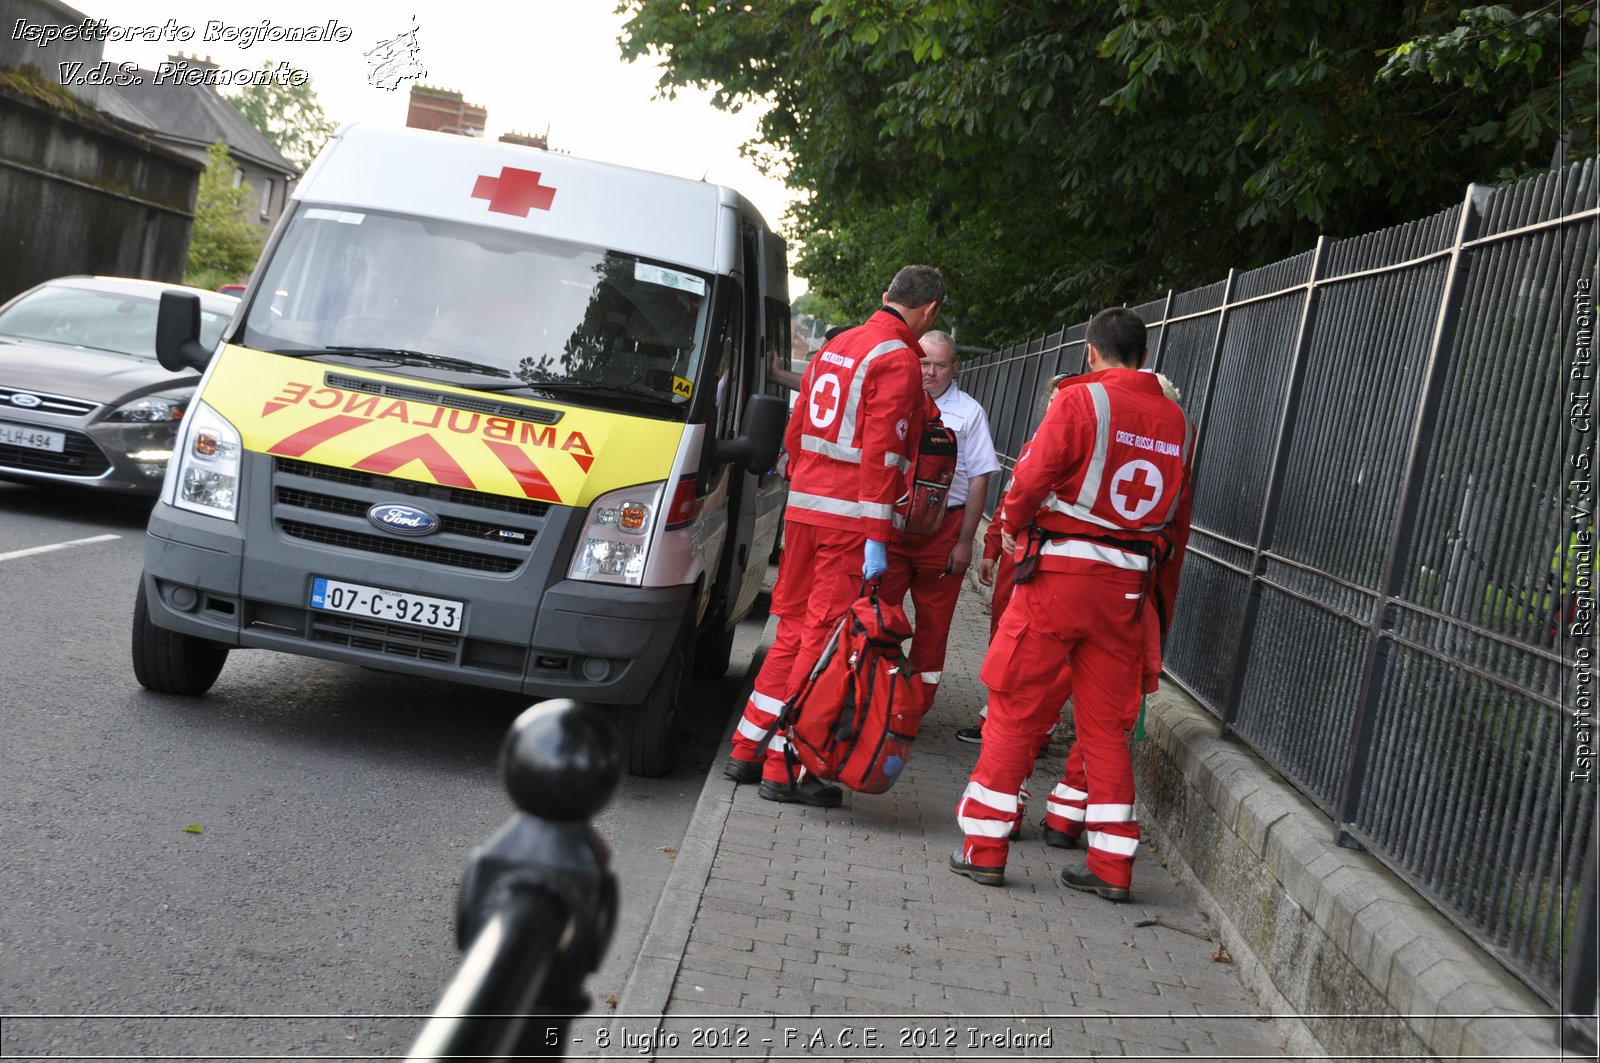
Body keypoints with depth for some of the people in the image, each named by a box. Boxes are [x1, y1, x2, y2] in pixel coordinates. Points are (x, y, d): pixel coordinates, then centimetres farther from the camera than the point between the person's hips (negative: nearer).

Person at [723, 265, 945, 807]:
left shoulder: (835, 347, 15)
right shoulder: (898, 359, -10)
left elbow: (796, 430, 19)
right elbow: (881, 451, -17)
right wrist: (877, 537, -19)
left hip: (804, 507, 8)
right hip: (851, 518, -8)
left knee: (794, 626, 15)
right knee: (825, 635, -3)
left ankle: (747, 750, 21)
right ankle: (784, 769, 0)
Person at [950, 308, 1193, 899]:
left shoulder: (1081, 399, -8)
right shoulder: (1177, 421, 10)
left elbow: (1033, 474, -10)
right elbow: (1179, 516, 13)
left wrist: (1010, 524, 10)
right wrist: (1162, 596, 21)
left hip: (1060, 570, -5)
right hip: (1129, 584, 5)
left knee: (1016, 708, 4)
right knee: (1106, 721, 12)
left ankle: (984, 847, 7)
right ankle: (1111, 865, 13)